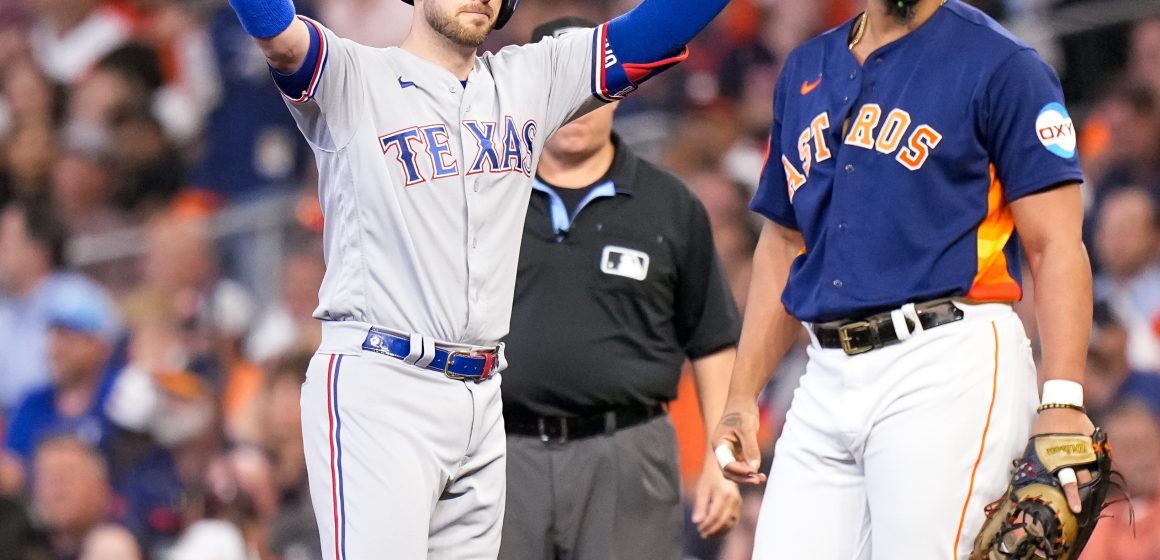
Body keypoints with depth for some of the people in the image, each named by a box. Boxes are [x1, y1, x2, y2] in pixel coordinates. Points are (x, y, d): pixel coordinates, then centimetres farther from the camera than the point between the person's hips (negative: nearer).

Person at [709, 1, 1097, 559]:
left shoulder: (1001, 66, -1)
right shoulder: (804, 71, 19)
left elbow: (1055, 246, -6)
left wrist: (1062, 400, -17)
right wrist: (741, 398, 17)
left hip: (948, 366, -6)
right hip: (827, 381, 6)